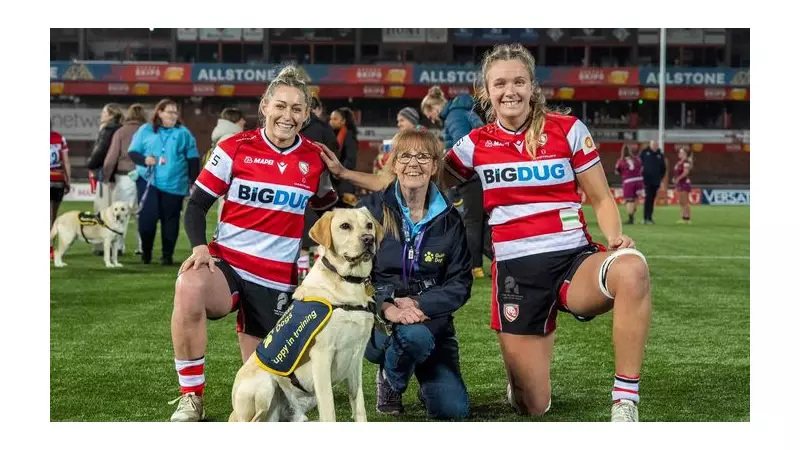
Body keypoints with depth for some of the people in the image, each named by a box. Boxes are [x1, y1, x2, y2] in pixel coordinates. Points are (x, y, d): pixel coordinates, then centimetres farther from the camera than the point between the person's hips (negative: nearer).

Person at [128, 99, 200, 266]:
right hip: (148, 181, 0)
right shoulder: (145, 130, 7)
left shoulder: (183, 133, 8)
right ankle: (146, 251, 11)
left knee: (170, 220, 3)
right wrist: (144, 159, -14)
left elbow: (193, 159, 7)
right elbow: (132, 152, 7)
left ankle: (167, 255, 13)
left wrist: (194, 182, 0)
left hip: (174, 184, 1)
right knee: (147, 217, -6)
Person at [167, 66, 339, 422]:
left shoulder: (315, 159, 3)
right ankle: (191, 399, -23)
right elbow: (197, 204, 0)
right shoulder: (236, 148, -3)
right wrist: (199, 247, -17)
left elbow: (329, 212, 19)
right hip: (227, 263, -2)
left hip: (278, 279, 2)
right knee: (189, 287, -38)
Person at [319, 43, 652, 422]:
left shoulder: (567, 130, -1)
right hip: (515, 271, 1)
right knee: (532, 408, 0)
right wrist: (344, 173, 12)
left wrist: (616, 238, -15)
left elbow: (601, 199, 5)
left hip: (574, 260, -1)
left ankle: (624, 404, -27)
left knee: (631, 268, -38)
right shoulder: (476, 144, 5)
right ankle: (524, 374, 41)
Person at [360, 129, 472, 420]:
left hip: (432, 320, 2)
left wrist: (418, 304, -17)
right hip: (376, 319, -2)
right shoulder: (372, 209, -3)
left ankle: (427, 381, 25)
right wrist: (386, 308, -25)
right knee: (415, 335, -38)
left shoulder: (449, 220, 3)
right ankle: (390, 380, -2)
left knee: (453, 411, -13)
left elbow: (460, 284, 0)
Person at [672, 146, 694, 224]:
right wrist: (674, 179, 7)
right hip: (679, 183, 10)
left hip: (684, 182, -10)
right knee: (681, 202, 11)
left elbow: (685, 172, -23)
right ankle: (683, 217, 16)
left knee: (685, 202, -8)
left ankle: (688, 218, -5)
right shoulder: (679, 162, 15)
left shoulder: (686, 162, -14)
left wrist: (678, 178, -19)